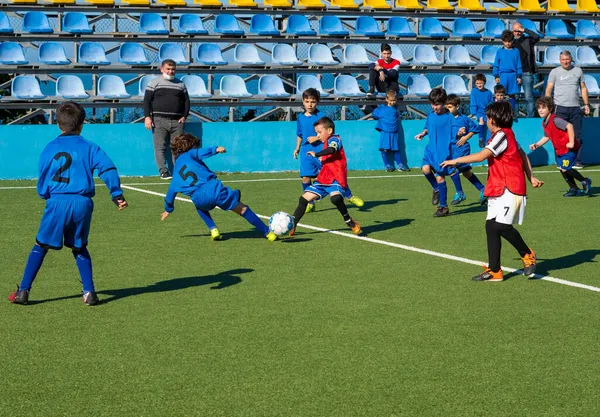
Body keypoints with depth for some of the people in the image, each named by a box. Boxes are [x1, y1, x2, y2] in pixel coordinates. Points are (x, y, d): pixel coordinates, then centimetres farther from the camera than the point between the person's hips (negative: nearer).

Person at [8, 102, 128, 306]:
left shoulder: (50, 149, 5)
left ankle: (23, 291, 6)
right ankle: (89, 292, 9)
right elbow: (108, 168, -6)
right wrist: (117, 195, -7)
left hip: (57, 202, -1)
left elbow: (42, 183, 7)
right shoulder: (89, 147, 5)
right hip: (83, 203, 1)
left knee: (40, 247, 10)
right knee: (79, 248, 18)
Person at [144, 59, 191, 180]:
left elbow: (186, 101, 20)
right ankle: (163, 171, -13)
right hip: (159, 120, -3)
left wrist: (184, 116, 5)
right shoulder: (154, 82, 7)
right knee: (160, 147, -10)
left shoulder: (180, 84, 17)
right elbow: (147, 100, 2)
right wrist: (147, 116, -9)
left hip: (177, 121, 3)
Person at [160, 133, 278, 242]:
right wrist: (215, 149, -24)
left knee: (200, 206, 41)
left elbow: (171, 192, 34)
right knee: (242, 209, 11)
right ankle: (267, 232, 11)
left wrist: (168, 210, 49)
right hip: (214, 189, -3)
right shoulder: (189, 154, 13)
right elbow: (200, 152, -9)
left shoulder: (176, 175, 25)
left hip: (200, 199, 3)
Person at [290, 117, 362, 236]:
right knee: (304, 199, 3)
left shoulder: (334, 139, -7)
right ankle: (291, 226, 9)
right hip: (323, 179, 9)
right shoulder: (326, 143, 20)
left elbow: (332, 149, -31)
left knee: (336, 198, -36)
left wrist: (316, 154, -26)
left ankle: (350, 222, -16)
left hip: (335, 178, -9)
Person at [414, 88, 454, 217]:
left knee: (440, 178, -3)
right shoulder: (430, 116, 5)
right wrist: (423, 133, 6)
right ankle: (436, 189, 11)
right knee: (425, 168, -20)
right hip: (431, 149, 5)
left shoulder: (449, 117, -10)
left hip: (444, 152, -5)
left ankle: (443, 207, 12)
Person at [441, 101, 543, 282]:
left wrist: (456, 161, -13)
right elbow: (522, 155, 22)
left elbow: (482, 156, -20)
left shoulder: (502, 135, -13)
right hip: (498, 190, 10)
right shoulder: (508, 135, 17)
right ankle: (494, 271, 7)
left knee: (501, 226, -16)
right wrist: (531, 177, 23)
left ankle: (527, 254, 6)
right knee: (491, 226, 4)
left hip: (509, 189, -10)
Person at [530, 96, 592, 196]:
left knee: (565, 168, -11)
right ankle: (574, 189, 24)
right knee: (562, 169, 10)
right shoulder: (544, 123, 7)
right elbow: (546, 137, 22)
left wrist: (571, 142, -31)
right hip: (560, 150, 9)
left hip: (569, 148, -9)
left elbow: (569, 126, -33)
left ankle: (585, 181, 8)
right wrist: (537, 145, 10)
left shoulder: (555, 120, -23)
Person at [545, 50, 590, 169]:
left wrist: (586, 104, 10)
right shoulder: (555, 72, 5)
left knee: (577, 136, 1)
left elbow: (583, 88, 16)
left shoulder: (578, 71, 12)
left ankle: (577, 161, 6)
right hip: (560, 108, -2)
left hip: (575, 108, 2)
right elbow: (548, 89, 3)